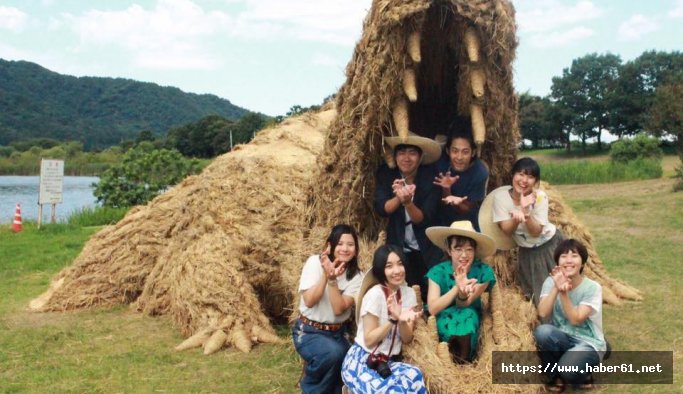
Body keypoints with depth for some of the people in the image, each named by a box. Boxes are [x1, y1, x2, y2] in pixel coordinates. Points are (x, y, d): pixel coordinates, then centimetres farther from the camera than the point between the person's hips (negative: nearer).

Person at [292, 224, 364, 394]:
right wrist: (326, 275, -28)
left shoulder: (356, 276, -4)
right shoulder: (315, 262, -11)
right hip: (308, 331, -3)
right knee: (332, 352, -32)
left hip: (337, 333, 3)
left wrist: (333, 280, -29)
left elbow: (339, 309, -17)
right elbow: (309, 301, -18)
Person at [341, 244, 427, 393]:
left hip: (387, 363, 6)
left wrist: (403, 321, -18)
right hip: (361, 362, -5)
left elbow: (407, 339, 3)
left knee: (414, 376, -27)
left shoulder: (409, 293, 3)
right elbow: (369, 340, -13)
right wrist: (393, 319, -24)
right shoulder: (375, 293, -15)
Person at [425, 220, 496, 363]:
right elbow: (432, 309, -27)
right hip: (445, 322, -1)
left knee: (467, 315, -31)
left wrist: (463, 294, -43)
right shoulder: (438, 271, -17)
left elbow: (463, 305, -18)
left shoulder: (483, 272, -16)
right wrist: (457, 288, -40)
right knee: (450, 316, -33)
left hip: (470, 321, 1)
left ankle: (460, 356, -9)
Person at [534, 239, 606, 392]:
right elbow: (542, 314, -19)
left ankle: (582, 374, 6)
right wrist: (556, 288, -27)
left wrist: (564, 293, -32)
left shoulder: (592, 287, -13)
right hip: (562, 339, 3)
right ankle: (556, 376, -4)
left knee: (568, 369, -34)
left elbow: (576, 320, -21)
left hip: (589, 343, -3)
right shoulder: (551, 281, -5)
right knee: (542, 332, -31)